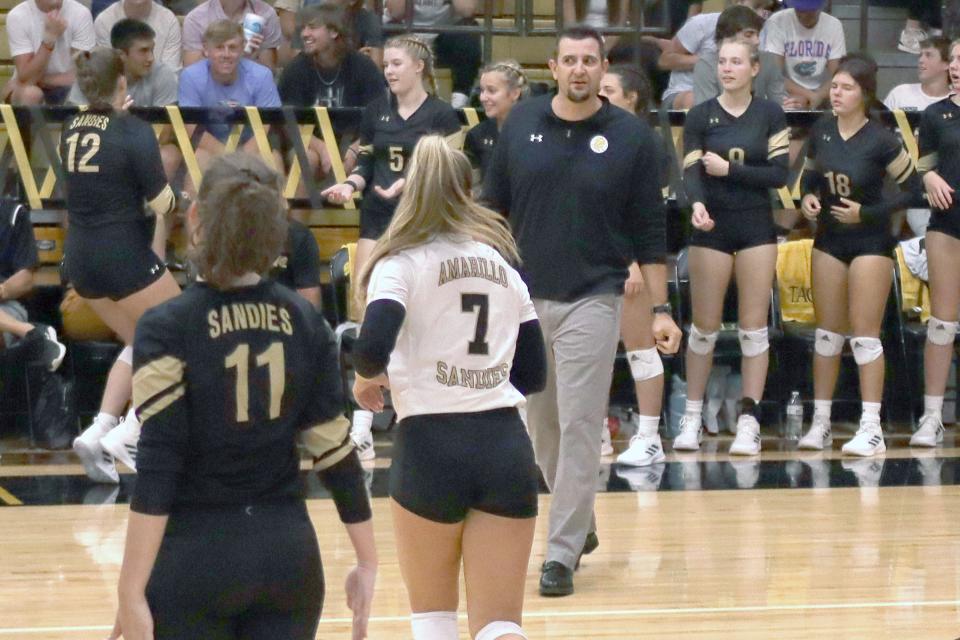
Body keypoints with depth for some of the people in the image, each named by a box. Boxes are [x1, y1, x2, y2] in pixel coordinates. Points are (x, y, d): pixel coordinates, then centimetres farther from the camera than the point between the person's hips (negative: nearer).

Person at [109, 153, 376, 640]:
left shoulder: (167, 329, -10)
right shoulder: (304, 323, 3)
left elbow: (157, 470, -15)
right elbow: (335, 451, 4)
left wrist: (131, 594, -15)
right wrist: (367, 564, 12)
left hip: (194, 561, -4)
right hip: (287, 554, 4)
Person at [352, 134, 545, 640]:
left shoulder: (402, 263, -3)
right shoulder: (502, 261, 12)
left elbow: (372, 349, -19)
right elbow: (532, 374, 13)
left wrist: (366, 380, 3)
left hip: (431, 446, -3)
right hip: (506, 444, 3)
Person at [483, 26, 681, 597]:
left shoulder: (632, 137, -3)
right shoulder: (521, 123, 3)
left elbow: (650, 230, 1)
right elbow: (493, 207, 10)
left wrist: (661, 308, -3)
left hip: (593, 298, -3)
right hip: (524, 295, 3)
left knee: (579, 428, -8)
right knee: (542, 427, 10)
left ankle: (564, 554, -5)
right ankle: (580, 523, 30)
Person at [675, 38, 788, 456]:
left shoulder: (770, 115, 2)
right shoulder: (701, 116, 0)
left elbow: (778, 174, -4)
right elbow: (692, 171, -10)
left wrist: (729, 169, -13)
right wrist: (697, 204, -30)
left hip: (757, 228, 0)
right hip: (712, 228, 0)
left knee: (754, 326, 0)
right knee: (704, 325, 2)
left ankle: (749, 421, 3)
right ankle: (692, 417, 12)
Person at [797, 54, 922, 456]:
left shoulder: (880, 140, -16)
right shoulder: (820, 132, -1)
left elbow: (912, 190, -12)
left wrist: (867, 213, -18)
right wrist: (807, 197, -5)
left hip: (870, 242, -5)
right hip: (829, 240, 5)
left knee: (865, 335, -7)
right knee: (827, 332, 9)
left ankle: (871, 428, -5)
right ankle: (820, 423, 16)